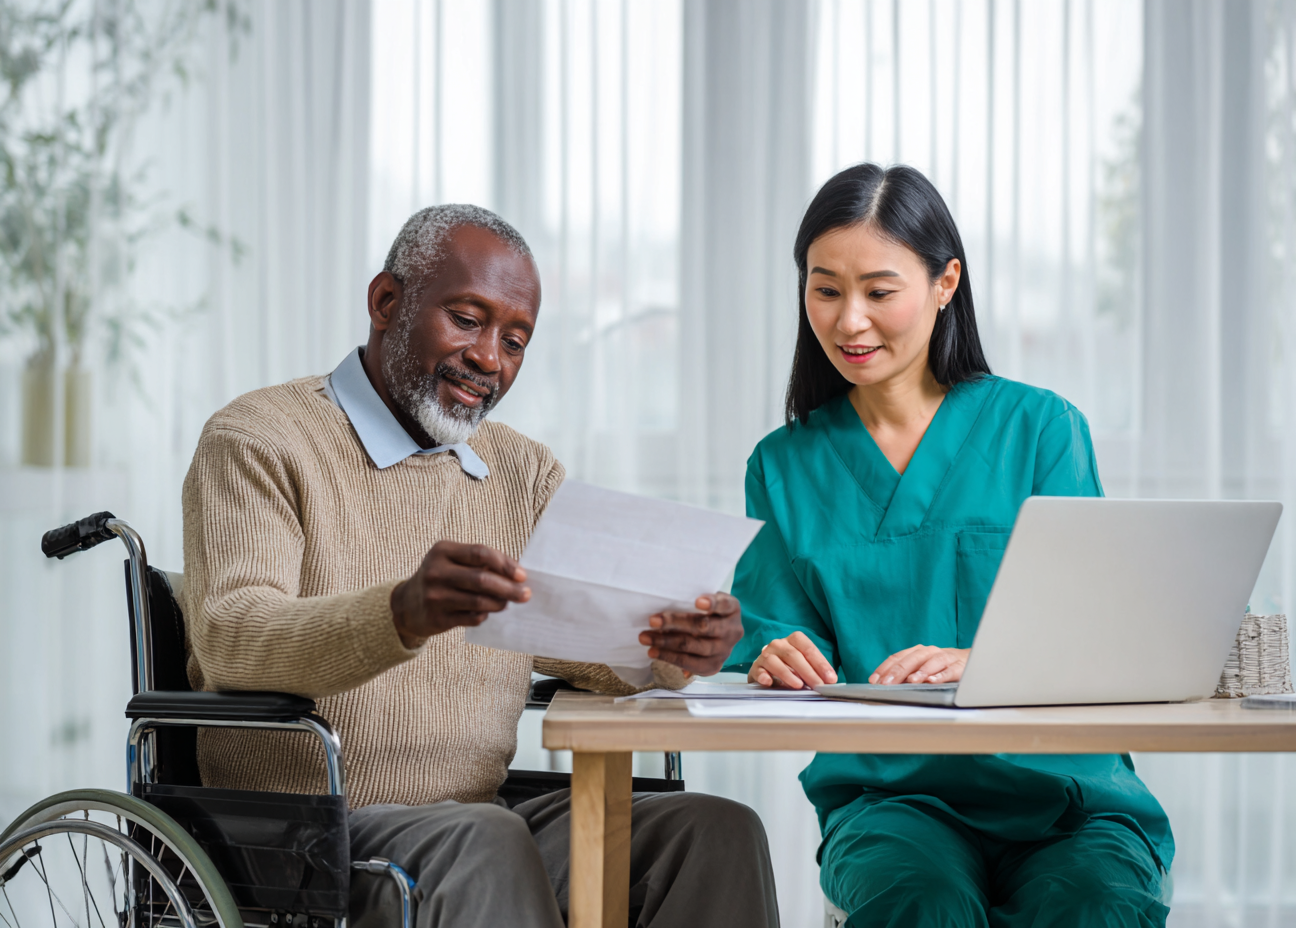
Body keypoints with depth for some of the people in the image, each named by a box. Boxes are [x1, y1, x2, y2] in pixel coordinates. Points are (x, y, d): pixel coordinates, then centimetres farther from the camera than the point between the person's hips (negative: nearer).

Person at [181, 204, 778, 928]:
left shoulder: (526, 472, 21)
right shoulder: (256, 440, -1)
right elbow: (227, 638, -18)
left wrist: (672, 650, -17)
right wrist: (404, 614, -38)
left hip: (477, 825, 6)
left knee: (716, 832, -18)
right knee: (484, 841, -37)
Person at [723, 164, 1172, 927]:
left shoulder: (1041, 427, 8)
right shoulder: (785, 466, 15)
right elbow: (767, 647, 10)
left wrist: (981, 662, -21)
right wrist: (774, 663, -15)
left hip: (1061, 787, 0)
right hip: (890, 793, 1)